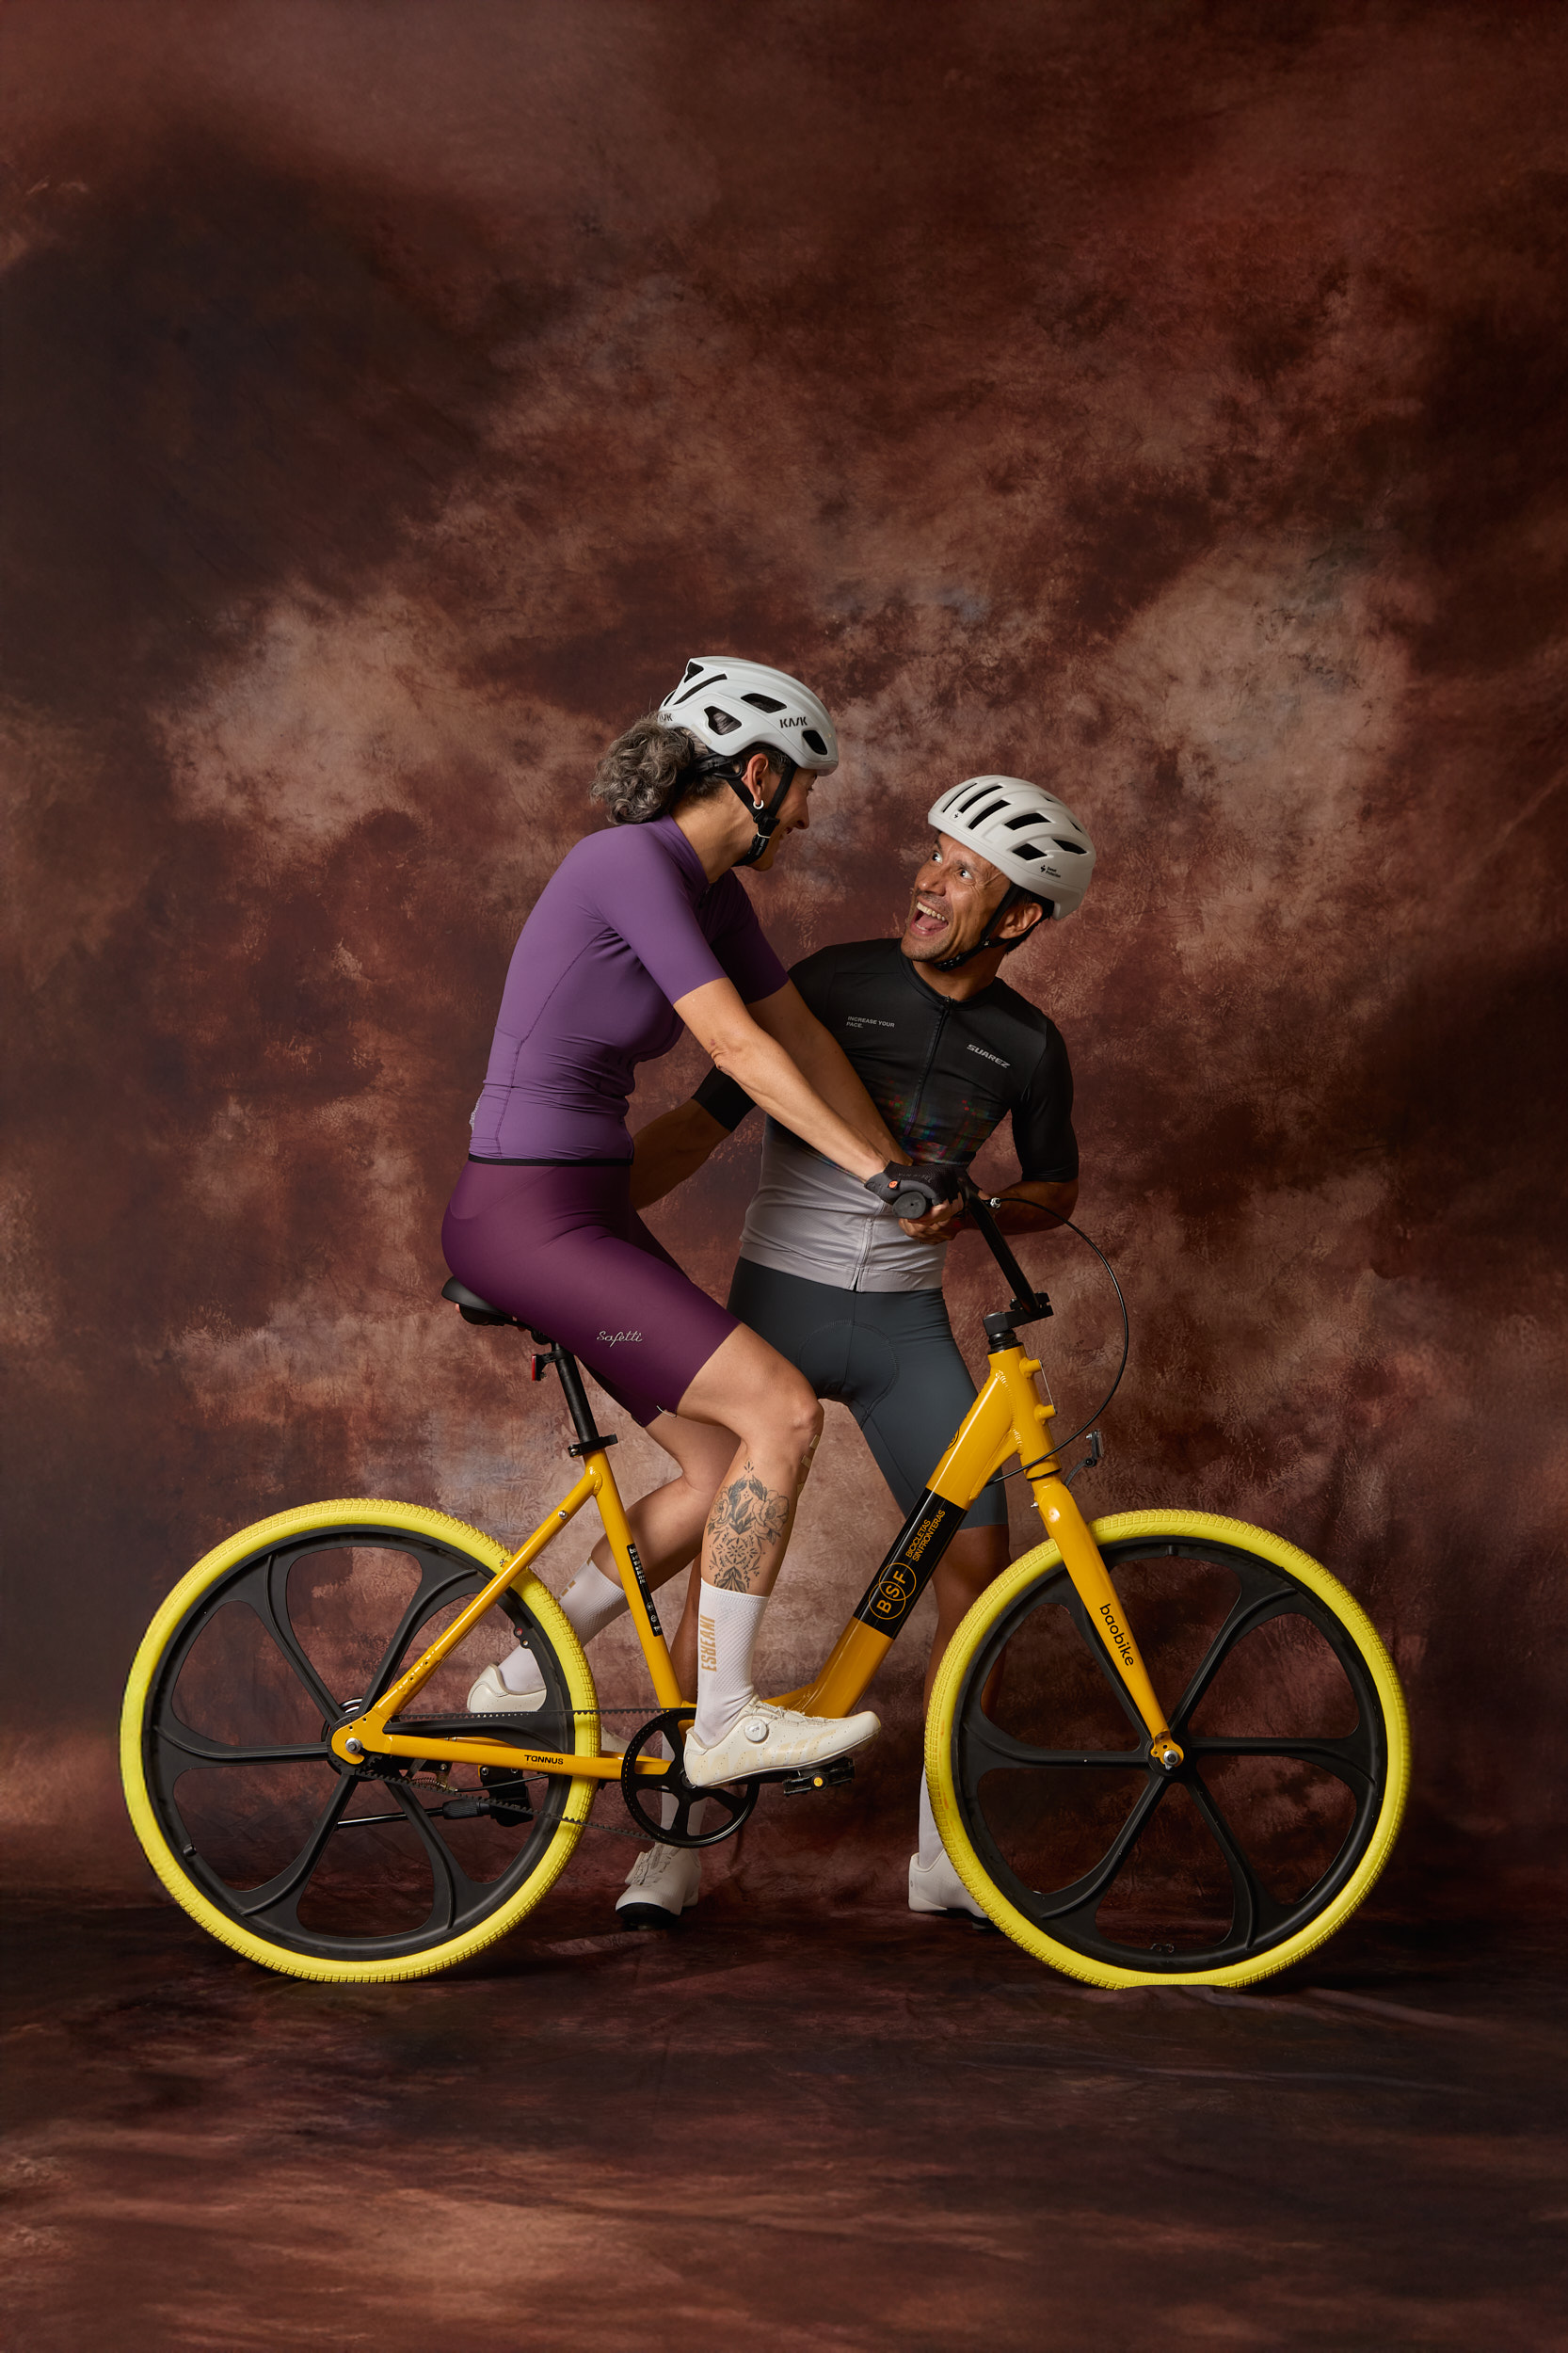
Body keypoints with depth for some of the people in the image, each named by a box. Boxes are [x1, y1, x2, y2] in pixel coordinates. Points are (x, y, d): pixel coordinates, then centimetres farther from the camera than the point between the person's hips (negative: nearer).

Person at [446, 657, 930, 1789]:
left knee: (728, 1472, 9)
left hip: (587, 1215, 10)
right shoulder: (631, 860, -18)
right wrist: (876, 1171, -21)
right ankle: (724, 1720, -4)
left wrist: (907, 1179, 13)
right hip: (530, 1224, -10)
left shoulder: (711, 890, 12)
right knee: (782, 1412, -14)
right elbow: (737, 1044, -22)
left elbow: (802, 1035, 17)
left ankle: (522, 1682, 20)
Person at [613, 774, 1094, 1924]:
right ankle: (676, 1841, 3)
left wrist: (972, 1211, -8)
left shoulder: (1026, 1047, -1)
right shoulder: (835, 984, -8)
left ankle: (944, 1850, 7)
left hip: (905, 1321, 2)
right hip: (777, 1301, -2)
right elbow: (703, 1121, -6)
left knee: (978, 1558, -6)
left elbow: (1057, 1188, 14)